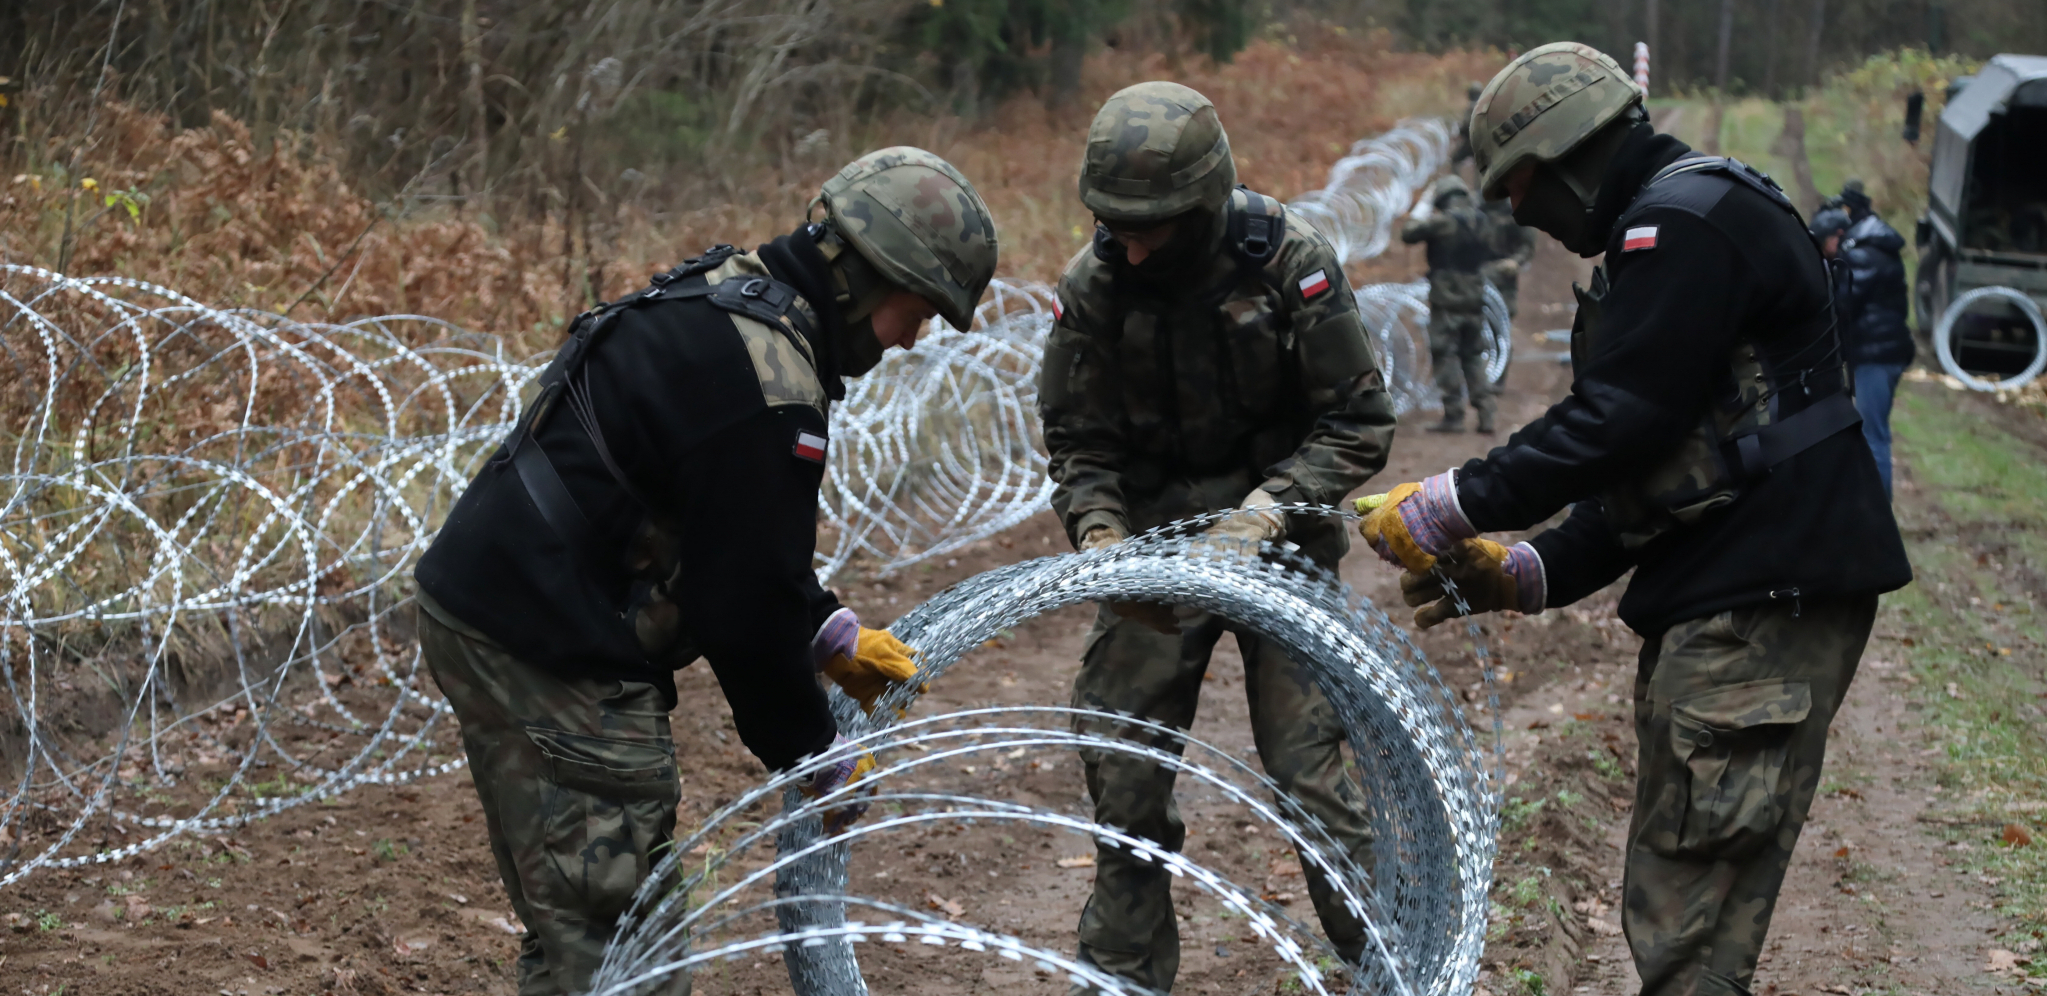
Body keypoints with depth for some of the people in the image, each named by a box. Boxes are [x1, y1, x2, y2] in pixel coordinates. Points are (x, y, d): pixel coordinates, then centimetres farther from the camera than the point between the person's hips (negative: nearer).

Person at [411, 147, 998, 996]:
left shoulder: (727, 298, 12)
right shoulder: (768, 383, -20)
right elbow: (745, 598, -17)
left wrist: (830, 636, 21)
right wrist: (821, 760, -5)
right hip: (550, 651, -11)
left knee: (580, 920, 19)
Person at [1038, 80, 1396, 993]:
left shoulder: (1291, 262, -17)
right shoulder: (1094, 284, -9)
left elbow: (1358, 425, -13)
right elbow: (1077, 439, -1)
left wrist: (1264, 515, -25)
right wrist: (1098, 533, -20)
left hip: (1276, 543, -3)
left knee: (1310, 769, -7)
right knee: (1121, 775, 3)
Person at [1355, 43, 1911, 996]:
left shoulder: (1690, 218, -11)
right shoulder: (1656, 237, 23)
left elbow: (1616, 421, -18)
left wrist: (1451, 508, -10)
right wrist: (1522, 573, 12)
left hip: (1763, 603, -11)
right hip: (1718, 598, 11)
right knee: (1666, 911, 15)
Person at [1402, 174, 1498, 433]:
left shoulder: (1442, 222, -13)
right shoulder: (1480, 220, 5)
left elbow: (1408, 234, -6)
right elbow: (1488, 250, 18)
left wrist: (1423, 206, 5)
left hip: (1446, 298, -6)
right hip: (1474, 298, 6)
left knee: (1446, 355, -1)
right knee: (1473, 356, 12)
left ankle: (1454, 415, -5)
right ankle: (1485, 414, 6)